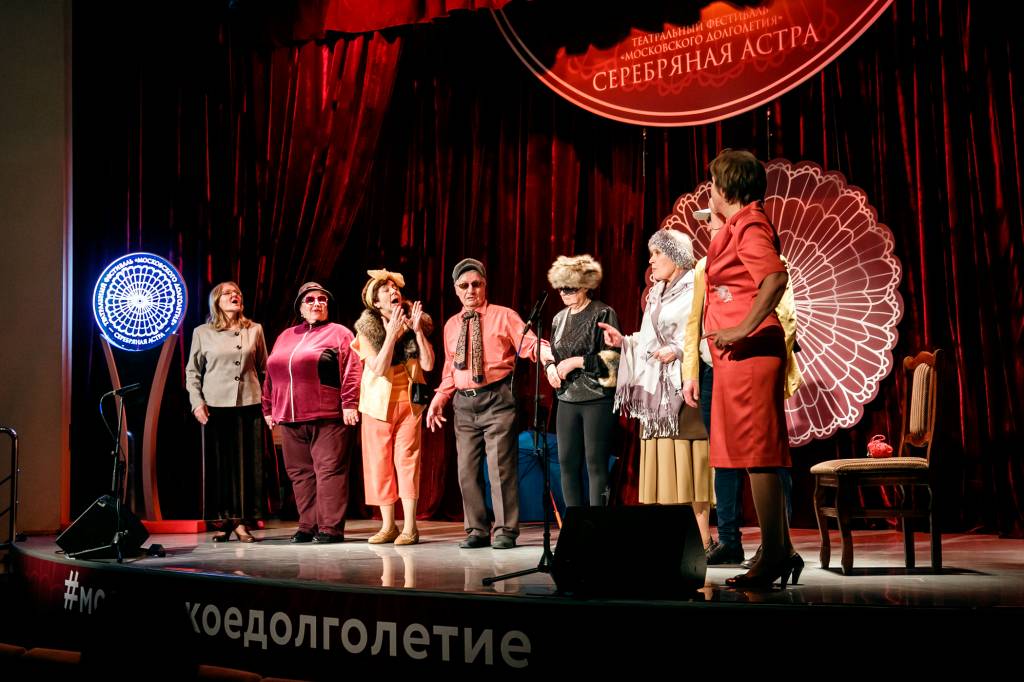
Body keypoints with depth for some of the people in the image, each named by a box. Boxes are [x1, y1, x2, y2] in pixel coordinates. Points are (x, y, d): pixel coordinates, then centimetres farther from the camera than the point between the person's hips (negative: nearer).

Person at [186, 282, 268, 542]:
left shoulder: (255, 330, 11)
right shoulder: (202, 333, 7)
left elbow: (264, 369, 12)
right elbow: (192, 371, 9)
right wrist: (197, 402, -3)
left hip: (249, 404, 1)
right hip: (215, 406, -1)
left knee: (248, 463, 0)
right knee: (218, 463, 0)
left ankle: (243, 521, 6)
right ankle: (222, 522, 7)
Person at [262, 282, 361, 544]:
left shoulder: (339, 333, 4)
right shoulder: (285, 337, 21)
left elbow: (351, 371, -6)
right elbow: (270, 376, 22)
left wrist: (349, 404, -15)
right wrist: (268, 408, 17)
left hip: (327, 417, -6)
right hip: (290, 419, 6)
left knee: (329, 471, -6)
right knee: (300, 473, 7)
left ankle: (330, 528, -4)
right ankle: (307, 527, 14)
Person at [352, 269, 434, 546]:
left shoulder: (414, 322, 3)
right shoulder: (367, 329, -2)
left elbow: (428, 364, -5)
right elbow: (379, 369, -14)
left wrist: (417, 331, -12)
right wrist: (391, 333, -20)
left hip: (408, 401, 0)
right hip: (378, 403, 0)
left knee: (407, 459, -7)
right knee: (379, 462, 3)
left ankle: (410, 527, -5)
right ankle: (388, 526, 12)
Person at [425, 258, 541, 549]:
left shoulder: (503, 316, 2)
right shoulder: (451, 325, 17)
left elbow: (529, 344, -9)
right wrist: (439, 400, 12)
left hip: (496, 400, -5)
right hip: (464, 404, 5)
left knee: (500, 467, -6)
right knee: (467, 470, 8)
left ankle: (505, 531, 3)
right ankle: (477, 530, 19)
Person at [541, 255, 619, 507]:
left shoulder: (603, 314, -5)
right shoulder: (559, 318, 14)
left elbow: (613, 358, -10)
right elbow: (550, 354, 23)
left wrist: (576, 361, -15)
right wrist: (550, 366, 0)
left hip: (597, 399, -6)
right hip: (567, 399, 6)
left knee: (596, 464, -6)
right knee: (567, 463, 6)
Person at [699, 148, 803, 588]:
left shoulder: (748, 224, -10)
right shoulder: (738, 226, 21)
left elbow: (776, 277, -25)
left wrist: (743, 329, -24)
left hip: (749, 352, -10)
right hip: (739, 355, 10)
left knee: (757, 453, -9)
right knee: (758, 454, 11)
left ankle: (773, 555, -5)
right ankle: (780, 550, 16)